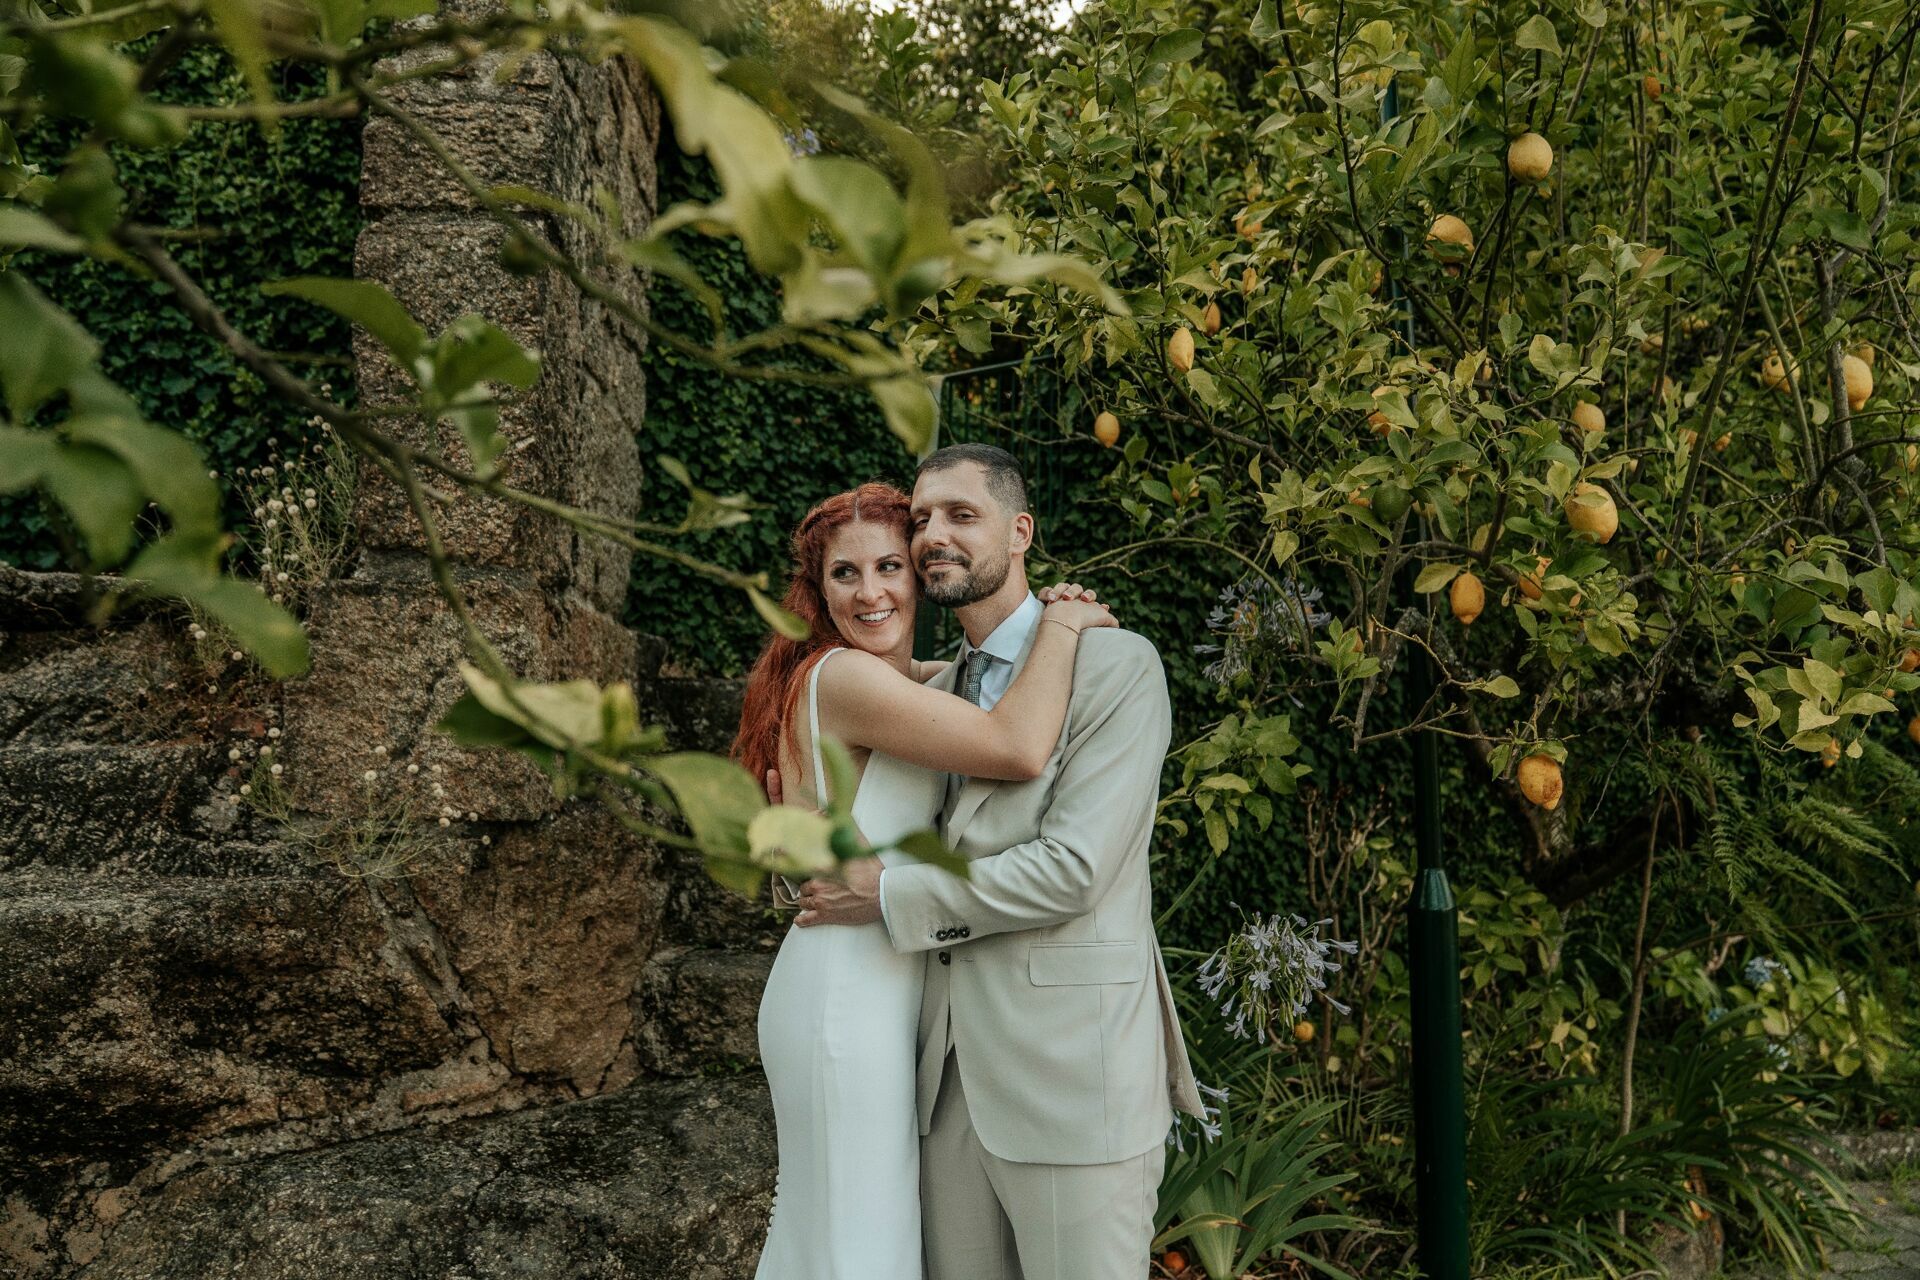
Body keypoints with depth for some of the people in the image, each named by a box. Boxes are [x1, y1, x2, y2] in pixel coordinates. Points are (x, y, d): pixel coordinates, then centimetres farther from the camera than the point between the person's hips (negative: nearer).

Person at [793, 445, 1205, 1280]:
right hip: (954, 1080, 7)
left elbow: (1073, 867, -17)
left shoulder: (1117, 665, -8)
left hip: (1073, 1079, -7)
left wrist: (890, 896, -11)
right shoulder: (934, 695, 15)